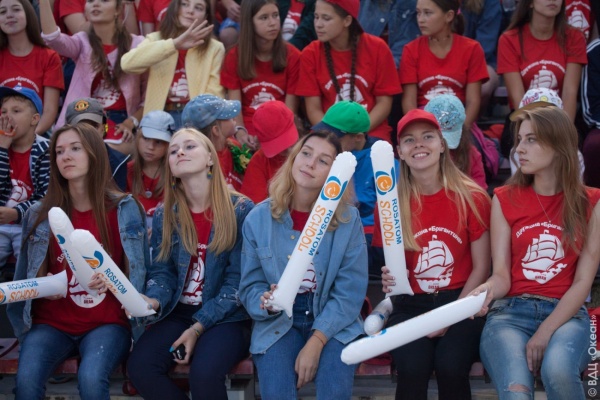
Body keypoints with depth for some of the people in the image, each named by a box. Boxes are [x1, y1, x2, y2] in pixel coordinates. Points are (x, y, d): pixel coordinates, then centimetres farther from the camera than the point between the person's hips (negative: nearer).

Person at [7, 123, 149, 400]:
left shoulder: (124, 209, 2)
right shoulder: (40, 214, 8)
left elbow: (139, 273, 4)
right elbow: (28, 276, 13)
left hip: (106, 322, -2)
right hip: (52, 321, 2)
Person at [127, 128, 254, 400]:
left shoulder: (240, 210, -6)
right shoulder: (164, 215, 7)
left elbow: (238, 279, -9)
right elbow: (161, 271, 4)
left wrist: (199, 327, -17)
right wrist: (152, 301, -20)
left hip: (226, 316, -4)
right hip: (178, 313, 4)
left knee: (204, 374, -33)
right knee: (139, 367, -24)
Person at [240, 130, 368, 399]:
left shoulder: (349, 219, -5)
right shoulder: (259, 218, -1)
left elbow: (350, 292, -8)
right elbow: (250, 286, 4)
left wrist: (315, 342, -18)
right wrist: (266, 302, -21)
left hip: (332, 323, 0)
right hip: (278, 322, 1)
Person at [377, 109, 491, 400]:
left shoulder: (472, 197, -1)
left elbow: (481, 267, 0)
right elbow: (390, 266, 8)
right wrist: (389, 280, -17)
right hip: (411, 305, 1)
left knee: (450, 366, -28)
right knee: (412, 368, -27)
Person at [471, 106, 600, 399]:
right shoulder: (505, 199, 7)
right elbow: (501, 275, 2)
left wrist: (545, 333, -13)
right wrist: (487, 291, -23)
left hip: (566, 313, 0)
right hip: (511, 311, 0)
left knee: (558, 373, -35)